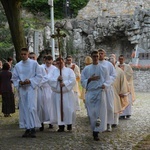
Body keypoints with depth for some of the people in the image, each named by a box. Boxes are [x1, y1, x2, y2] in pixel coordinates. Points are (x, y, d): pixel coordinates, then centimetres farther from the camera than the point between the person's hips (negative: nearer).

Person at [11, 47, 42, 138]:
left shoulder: (34, 63, 0)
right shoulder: (17, 65, 9)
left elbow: (39, 76, 0)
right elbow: (14, 78, 12)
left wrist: (30, 81, -13)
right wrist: (19, 82, -8)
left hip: (31, 88, -4)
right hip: (22, 89, 4)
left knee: (32, 108, -12)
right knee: (24, 109, 4)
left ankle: (33, 129, -9)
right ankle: (27, 129, 11)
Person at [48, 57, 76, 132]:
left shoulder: (69, 70, 6)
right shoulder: (54, 71, 13)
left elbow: (73, 80, -7)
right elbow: (50, 80, 1)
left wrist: (65, 83, -17)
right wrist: (57, 79, -14)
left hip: (67, 93, -2)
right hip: (57, 93, 2)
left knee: (68, 108, -3)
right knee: (59, 109, -1)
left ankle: (69, 124, 11)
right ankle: (61, 125, 3)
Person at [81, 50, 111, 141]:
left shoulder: (103, 69, 7)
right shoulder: (86, 69, 9)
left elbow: (107, 81, 5)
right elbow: (83, 81, 7)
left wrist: (104, 85, -17)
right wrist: (90, 79, -11)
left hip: (100, 93, -1)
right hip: (90, 93, 1)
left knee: (100, 112, -11)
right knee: (92, 113, 0)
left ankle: (96, 132, -9)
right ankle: (95, 130, 14)